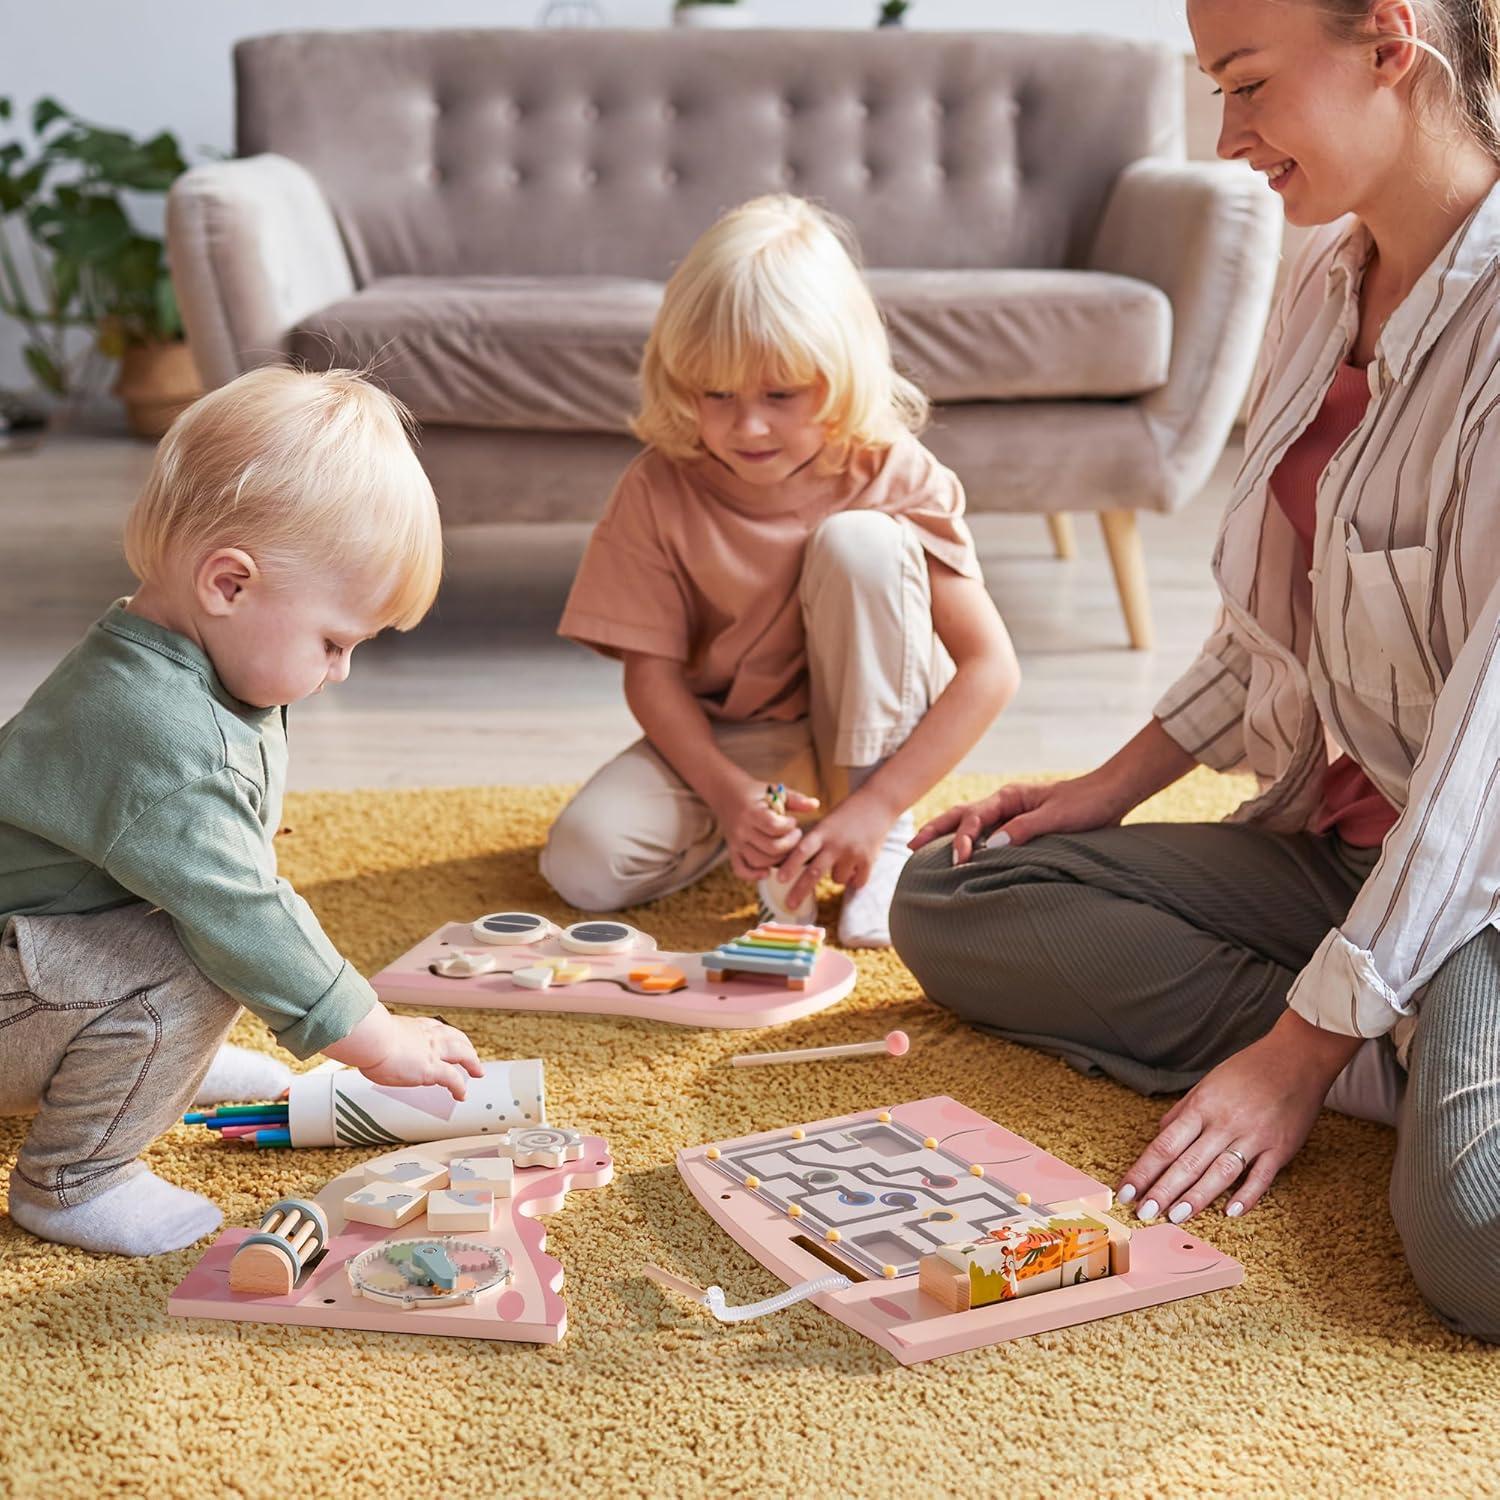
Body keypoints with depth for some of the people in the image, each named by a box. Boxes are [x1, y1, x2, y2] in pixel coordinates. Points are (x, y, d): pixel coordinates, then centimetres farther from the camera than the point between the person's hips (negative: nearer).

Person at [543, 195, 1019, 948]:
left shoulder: (893, 475, -18)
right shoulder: (659, 488, -14)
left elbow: (990, 667, -21)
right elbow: (652, 672, -11)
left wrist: (875, 807, -30)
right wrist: (729, 794, -29)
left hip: (868, 734, -1)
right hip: (727, 742, 1)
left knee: (856, 540, -29)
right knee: (582, 864, -25)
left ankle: (885, 844, -16)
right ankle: (774, 825, 5)